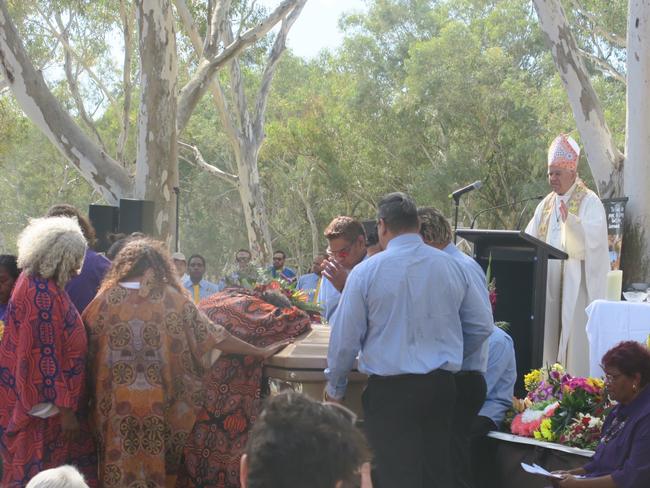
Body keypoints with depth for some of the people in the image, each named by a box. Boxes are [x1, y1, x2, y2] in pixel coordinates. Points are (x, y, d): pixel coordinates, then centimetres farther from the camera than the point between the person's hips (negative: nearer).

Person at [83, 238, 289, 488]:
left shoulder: (107, 299, -1)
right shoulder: (171, 299, -2)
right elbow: (212, 335, 0)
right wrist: (260, 352, 8)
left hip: (116, 404, 0)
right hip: (158, 403, 0)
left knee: (120, 466, 10)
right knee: (157, 466, 14)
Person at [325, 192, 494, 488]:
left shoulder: (365, 272, -8)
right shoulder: (452, 267, 4)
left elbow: (345, 338, -3)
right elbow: (482, 326, 10)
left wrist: (335, 388, 12)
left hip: (389, 390, -4)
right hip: (442, 386, 4)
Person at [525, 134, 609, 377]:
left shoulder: (589, 202, -4)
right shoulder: (547, 204, 15)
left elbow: (594, 237, -21)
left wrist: (570, 220, -38)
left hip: (577, 281, -6)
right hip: (549, 280, 6)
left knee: (574, 334, -8)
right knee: (549, 333, 6)